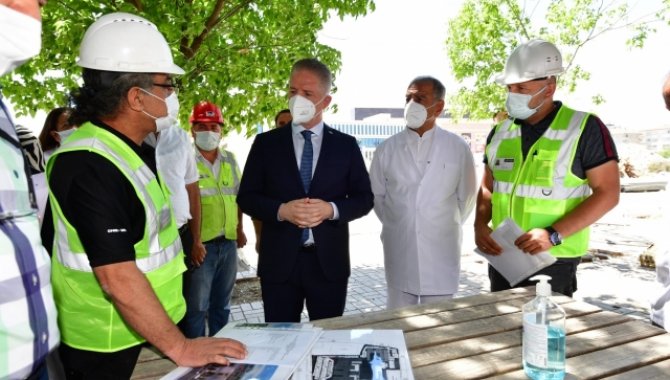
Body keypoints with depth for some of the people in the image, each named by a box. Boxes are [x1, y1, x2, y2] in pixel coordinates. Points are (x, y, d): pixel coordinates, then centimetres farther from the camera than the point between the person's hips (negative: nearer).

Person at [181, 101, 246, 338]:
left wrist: (239, 229, 16)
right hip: (200, 245, -6)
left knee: (222, 306, 18)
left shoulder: (230, 160, 10)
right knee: (196, 308, 4)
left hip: (228, 244, 6)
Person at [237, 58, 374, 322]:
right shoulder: (265, 143, 4)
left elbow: (364, 198, 4)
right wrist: (281, 210, -16)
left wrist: (331, 209, -15)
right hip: (279, 261, 0)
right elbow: (246, 197, 3)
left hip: (329, 261, 0)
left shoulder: (346, 145, 4)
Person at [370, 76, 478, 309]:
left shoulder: (458, 148, -3)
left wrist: (446, 228, 11)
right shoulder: (387, 149, -1)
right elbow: (376, 194, 10)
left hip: (441, 254, 0)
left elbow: (467, 196, 7)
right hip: (399, 255, 1)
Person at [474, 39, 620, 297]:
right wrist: (480, 225, -5)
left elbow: (607, 193, -9)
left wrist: (554, 235, -19)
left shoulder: (584, 129, -8)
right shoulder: (500, 132, 5)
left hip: (554, 260, -4)